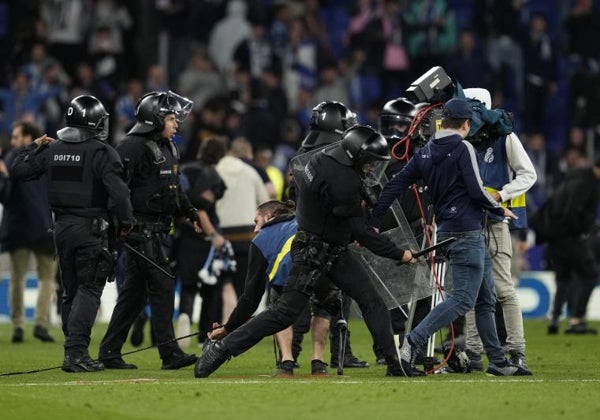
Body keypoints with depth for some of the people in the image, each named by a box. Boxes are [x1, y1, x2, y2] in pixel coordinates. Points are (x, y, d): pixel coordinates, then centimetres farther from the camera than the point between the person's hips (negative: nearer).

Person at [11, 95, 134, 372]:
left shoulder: (51, 150, 6)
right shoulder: (101, 153, -12)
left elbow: (20, 170, 15)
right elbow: (117, 191, -19)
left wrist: (33, 147, 31)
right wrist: (126, 222, -5)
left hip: (62, 226, 6)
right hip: (90, 228, -6)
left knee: (70, 291, 14)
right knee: (89, 290, -5)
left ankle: (74, 353, 18)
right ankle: (76, 352, -16)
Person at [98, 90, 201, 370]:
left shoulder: (166, 148, 18)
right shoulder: (134, 147, -13)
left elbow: (173, 188, 29)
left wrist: (190, 212, 20)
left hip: (157, 229, 10)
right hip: (141, 229, -10)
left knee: (135, 292, 11)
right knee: (162, 285, -11)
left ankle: (109, 352, 16)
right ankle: (169, 354, -10)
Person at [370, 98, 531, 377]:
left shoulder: (426, 153, 11)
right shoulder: (462, 148, -10)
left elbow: (395, 185, 7)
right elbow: (477, 192, -15)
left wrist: (374, 223, 9)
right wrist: (501, 210, 3)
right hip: (466, 233, -9)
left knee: (486, 299, 15)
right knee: (463, 299, -11)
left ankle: (497, 362, 18)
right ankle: (413, 342, -20)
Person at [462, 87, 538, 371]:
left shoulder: (505, 138, -2)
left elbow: (528, 175, -3)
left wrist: (500, 195, -14)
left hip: (496, 222, -6)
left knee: (502, 287, -10)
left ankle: (516, 351, -7)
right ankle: (474, 352, 7)